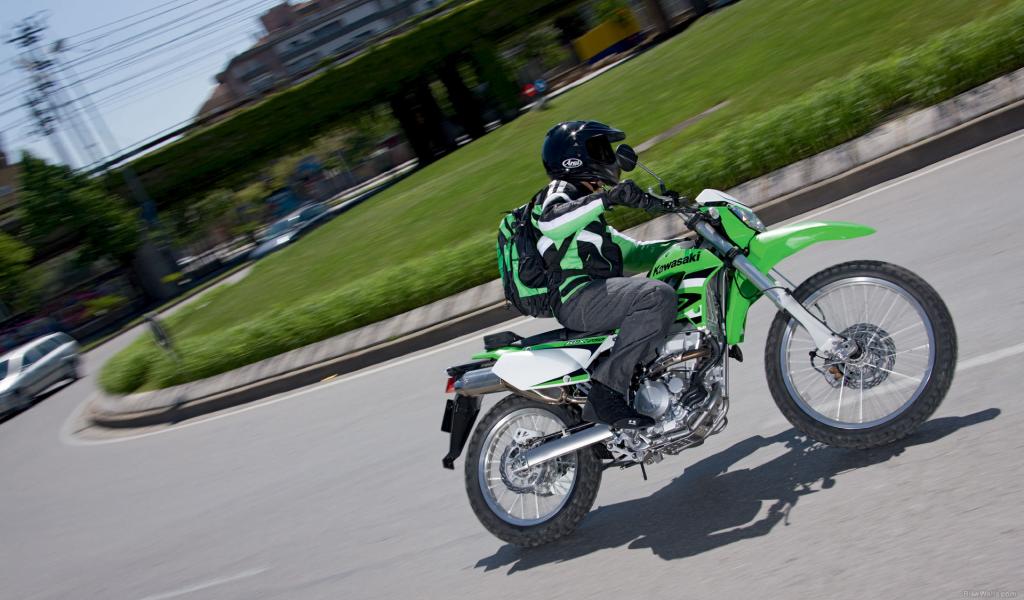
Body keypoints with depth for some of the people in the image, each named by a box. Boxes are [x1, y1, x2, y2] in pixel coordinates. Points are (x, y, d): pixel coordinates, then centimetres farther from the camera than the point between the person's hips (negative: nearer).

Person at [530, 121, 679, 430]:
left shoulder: (587, 202, 32)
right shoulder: (559, 192, 3)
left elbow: (630, 254, 34)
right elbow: (551, 222, -23)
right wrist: (607, 198, -30)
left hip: (599, 295, 10)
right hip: (578, 295, -10)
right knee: (658, 296, -31)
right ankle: (607, 388, -31)